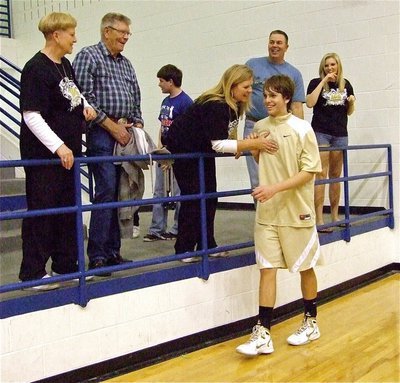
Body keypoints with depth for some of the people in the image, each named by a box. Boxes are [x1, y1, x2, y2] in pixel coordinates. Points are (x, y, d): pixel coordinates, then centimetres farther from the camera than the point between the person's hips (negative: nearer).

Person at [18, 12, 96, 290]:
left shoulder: (66, 65, 11)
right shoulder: (36, 68, -15)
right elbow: (31, 116, -20)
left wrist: (86, 106, 10)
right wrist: (58, 146, -27)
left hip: (69, 152, 9)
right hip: (44, 153, -8)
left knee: (68, 210, 14)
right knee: (41, 211, -1)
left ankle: (66, 264, 26)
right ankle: (33, 272, 9)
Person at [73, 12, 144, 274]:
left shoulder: (126, 64, 20)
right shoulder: (88, 56, -2)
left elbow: (136, 99, 23)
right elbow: (84, 98, -11)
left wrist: (137, 124, 6)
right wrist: (112, 126, -12)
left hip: (126, 135, 7)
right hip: (102, 134, -7)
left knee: (120, 193, 7)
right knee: (106, 191, -13)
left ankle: (113, 252, 14)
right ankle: (97, 256, -7)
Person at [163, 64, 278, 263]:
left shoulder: (235, 105, -4)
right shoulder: (216, 106, -32)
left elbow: (227, 134, 7)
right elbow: (218, 144, -37)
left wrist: (241, 145, -13)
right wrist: (253, 143, -40)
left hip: (203, 149, 9)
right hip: (182, 147, -9)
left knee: (210, 196, 7)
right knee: (193, 196, -8)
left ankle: (207, 245, 15)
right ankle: (184, 249, 2)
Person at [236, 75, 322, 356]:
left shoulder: (301, 129, -8)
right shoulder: (260, 127, 7)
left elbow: (309, 171, -12)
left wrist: (275, 188, -22)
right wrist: (254, 150, -1)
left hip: (296, 211, -4)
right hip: (267, 212, 4)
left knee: (305, 268, 10)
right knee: (267, 269, 1)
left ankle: (311, 323, 29)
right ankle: (263, 334, 3)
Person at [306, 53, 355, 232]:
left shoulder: (346, 85, 12)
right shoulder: (316, 83, 1)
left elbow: (349, 112, 19)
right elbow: (310, 103, -18)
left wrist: (352, 102, -3)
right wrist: (323, 81, -14)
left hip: (340, 134, 4)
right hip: (321, 132, -4)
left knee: (336, 175, 11)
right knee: (321, 174, -10)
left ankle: (335, 215, 20)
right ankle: (319, 219, -10)